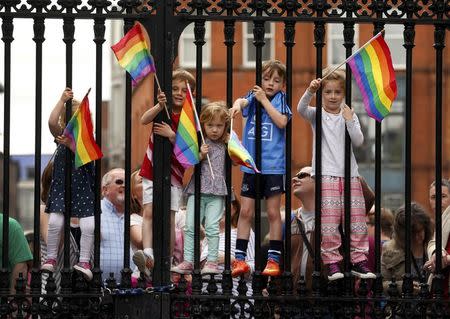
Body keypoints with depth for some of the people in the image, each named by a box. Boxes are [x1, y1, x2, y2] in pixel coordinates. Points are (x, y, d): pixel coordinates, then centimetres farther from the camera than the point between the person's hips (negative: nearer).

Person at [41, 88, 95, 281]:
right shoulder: (61, 134, 3)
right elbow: (52, 122, -17)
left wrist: (71, 144, -30)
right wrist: (62, 101, -17)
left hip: (84, 186, 0)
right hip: (61, 185, 0)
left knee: (89, 225, -11)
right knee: (55, 221, -12)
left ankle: (84, 261, -4)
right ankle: (51, 259, 0)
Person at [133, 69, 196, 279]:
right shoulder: (162, 110, 1)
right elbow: (144, 120, -19)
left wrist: (171, 135, -24)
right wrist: (160, 106, -36)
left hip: (174, 174, -1)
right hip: (152, 171, 1)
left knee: (169, 219, -2)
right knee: (149, 212, -14)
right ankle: (148, 254, -29)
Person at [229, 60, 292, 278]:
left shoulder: (281, 100, 1)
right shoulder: (253, 97, 6)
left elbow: (282, 122, -15)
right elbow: (242, 101, -16)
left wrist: (264, 99, -14)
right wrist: (237, 104, -39)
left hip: (273, 165, -2)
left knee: (273, 212, 3)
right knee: (245, 211, 3)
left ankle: (274, 260, 9)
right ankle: (239, 259, 7)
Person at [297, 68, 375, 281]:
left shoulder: (349, 116, 10)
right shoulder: (317, 115, 5)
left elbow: (358, 141, -2)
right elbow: (301, 109, -17)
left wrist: (349, 120, -13)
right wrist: (310, 91, -33)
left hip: (350, 175, 3)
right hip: (326, 175, -3)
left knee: (357, 219, 2)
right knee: (329, 221, -9)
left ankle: (358, 260, 10)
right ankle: (332, 262, -2)